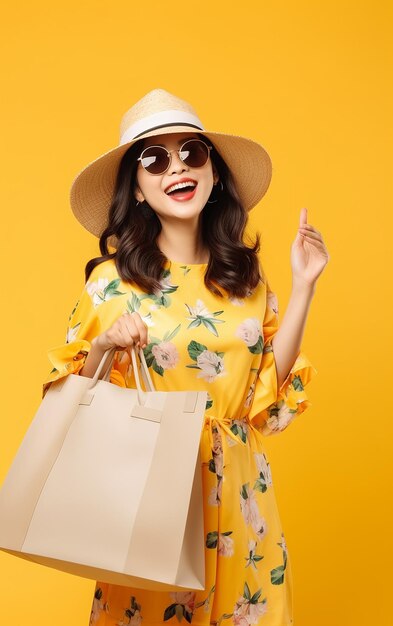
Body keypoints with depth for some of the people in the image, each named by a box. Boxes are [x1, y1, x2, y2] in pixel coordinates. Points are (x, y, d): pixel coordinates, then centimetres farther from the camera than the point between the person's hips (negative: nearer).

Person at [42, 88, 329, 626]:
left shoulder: (246, 273, 1)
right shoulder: (112, 280, -10)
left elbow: (268, 391, 2)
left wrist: (304, 287, -2)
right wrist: (103, 347, -23)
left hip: (239, 490, 4)